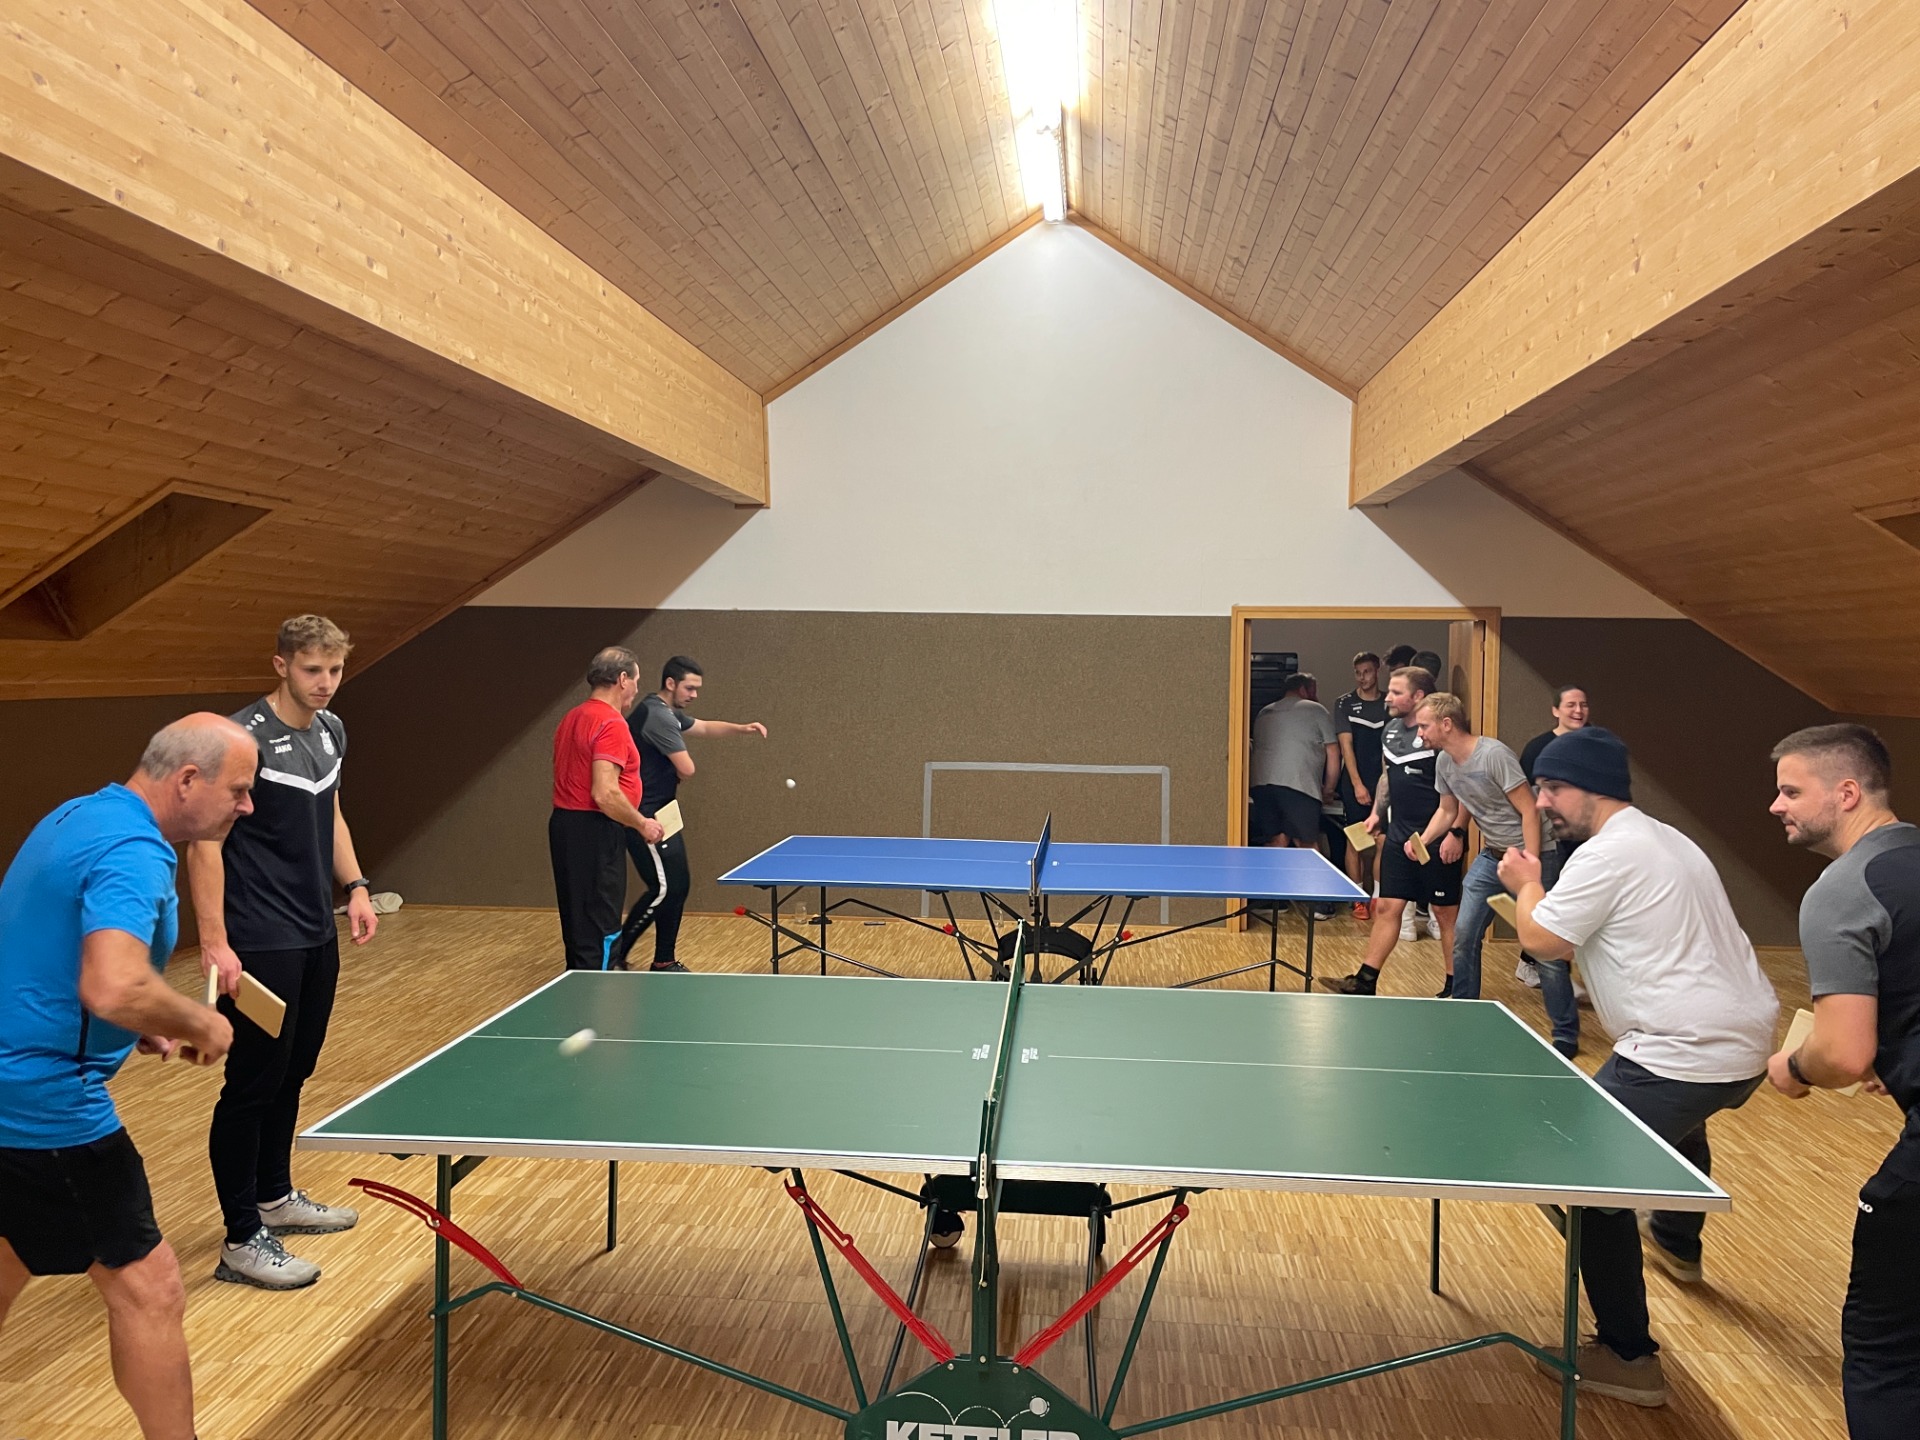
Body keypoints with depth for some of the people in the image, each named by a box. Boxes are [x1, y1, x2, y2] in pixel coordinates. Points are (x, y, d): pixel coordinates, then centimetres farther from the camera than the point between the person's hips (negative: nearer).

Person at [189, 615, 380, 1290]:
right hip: (261, 946, -8)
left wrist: (356, 886, 13)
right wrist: (214, 942, -23)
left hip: (317, 937, 8)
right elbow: (204, 842, -18)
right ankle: (241, 1242, 9)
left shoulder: (331, 730, 8)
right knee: (252, 1084, -1)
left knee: (292, 1072, 19)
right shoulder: (243, 738, -17)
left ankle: (276, 1197, 35)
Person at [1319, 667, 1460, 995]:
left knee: (1447, 913, 5)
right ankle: (1365, 980, 14)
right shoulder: (1390, 730, 10)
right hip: (1399, 835, 7)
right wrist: (1377, 812, 14)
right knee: (1387, 907, 9)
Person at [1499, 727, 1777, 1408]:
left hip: (1686, 1055, -11)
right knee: (1678, 1122, 38)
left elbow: (1543, 940, -13)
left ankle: (1628, 1359, -4)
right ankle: (1678, 1246, 64)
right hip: (1744, 1042, 11)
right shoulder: (1665, 839, 15)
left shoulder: (1607, 853, -16)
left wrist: (1526, 884, 4)